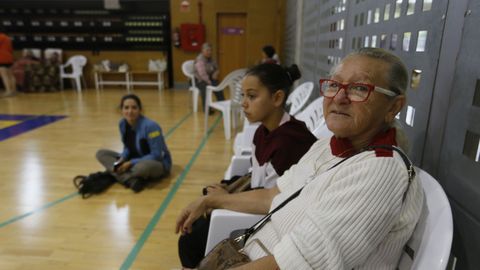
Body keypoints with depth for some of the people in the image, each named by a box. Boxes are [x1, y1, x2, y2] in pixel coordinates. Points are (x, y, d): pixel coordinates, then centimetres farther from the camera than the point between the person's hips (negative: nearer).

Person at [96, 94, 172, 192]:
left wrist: (131, 163, -23)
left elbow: (156, 155, -24)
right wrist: (122, 159, -12)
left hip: (158, 164, -7)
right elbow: (127, 147, 9)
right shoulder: (122, 124, -4)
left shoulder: (150, 126, -25)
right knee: (101, 153, -5)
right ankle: (132, 180, -24)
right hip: (134, 161, 8)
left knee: (144, 166, -43)